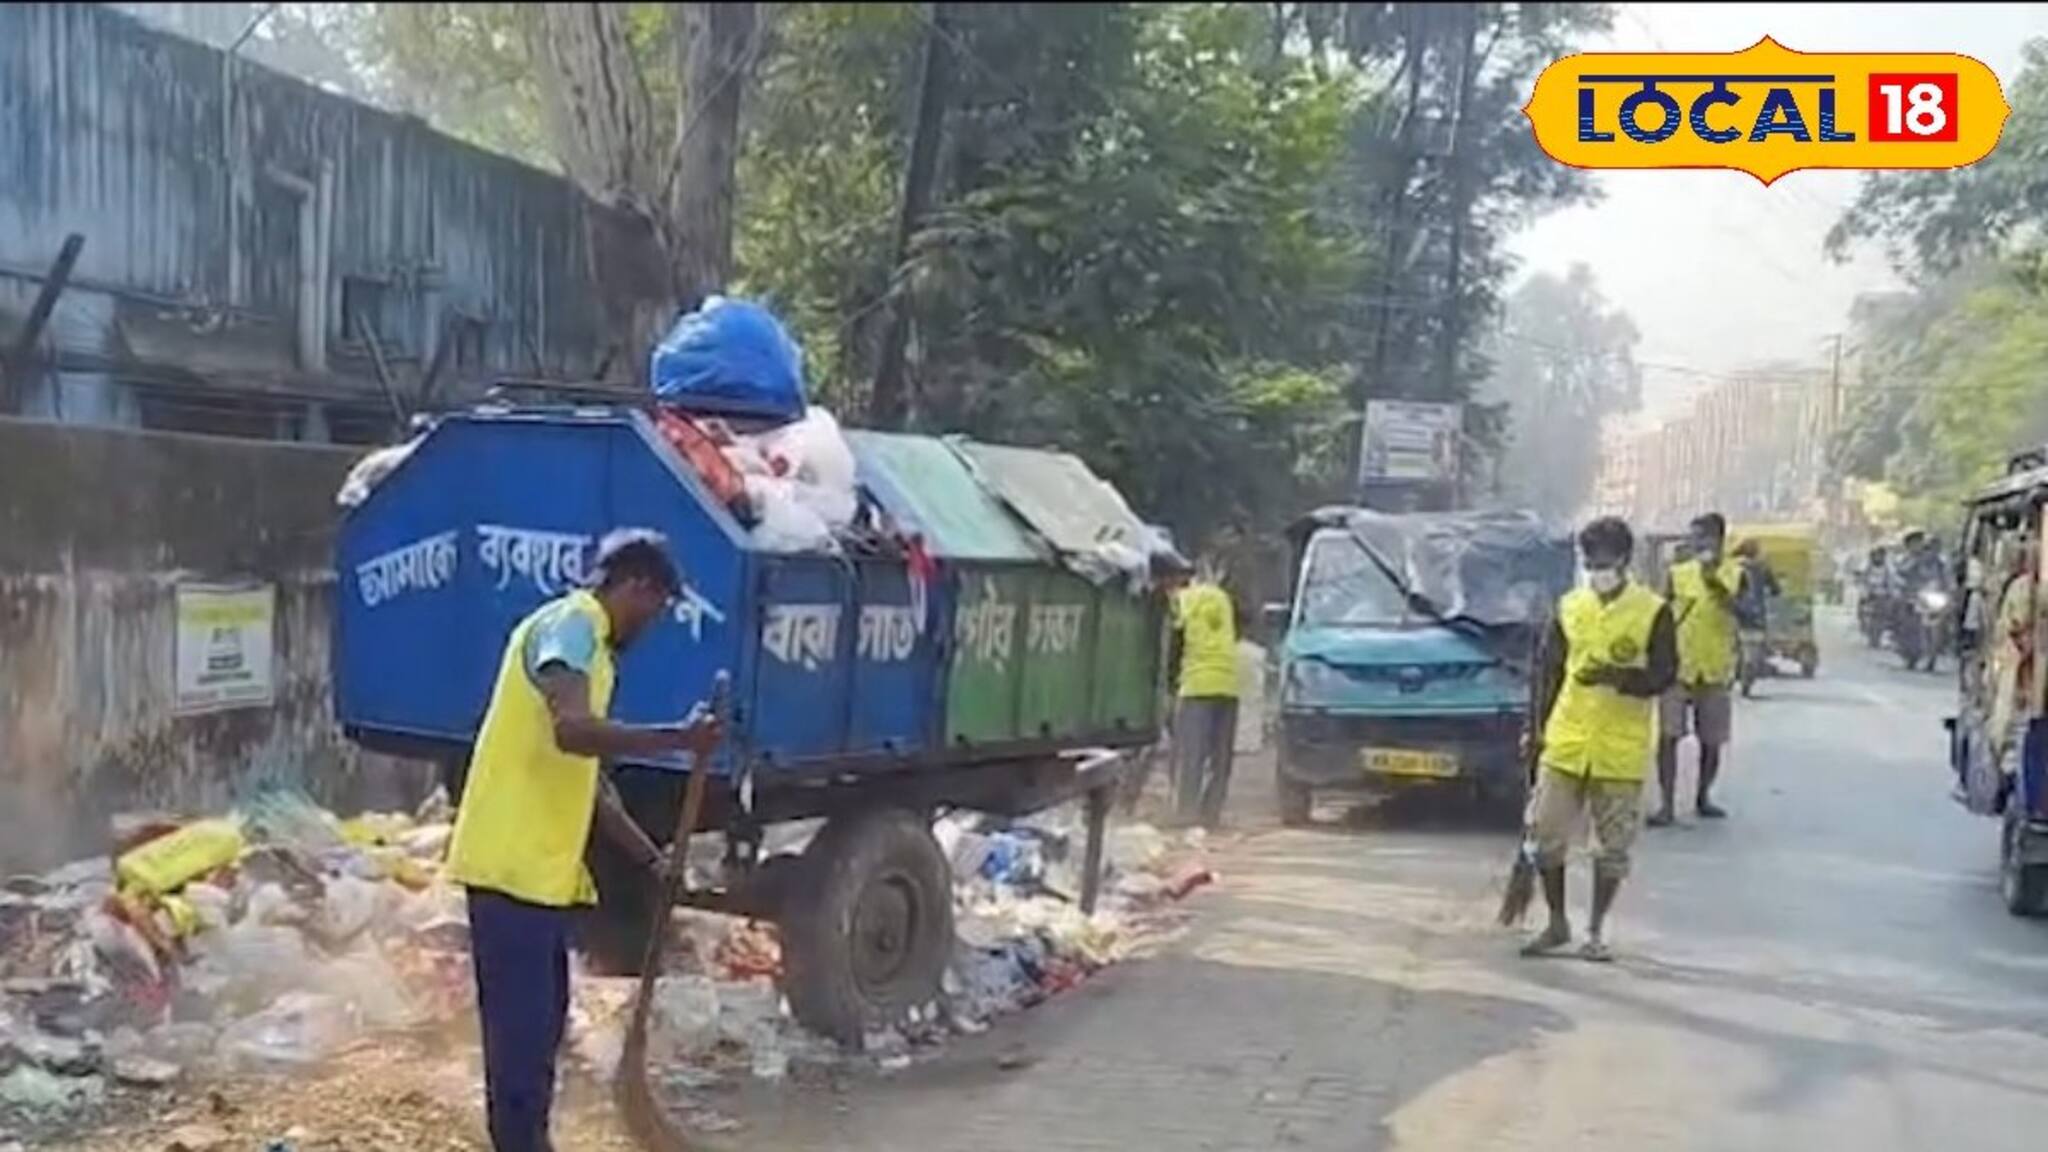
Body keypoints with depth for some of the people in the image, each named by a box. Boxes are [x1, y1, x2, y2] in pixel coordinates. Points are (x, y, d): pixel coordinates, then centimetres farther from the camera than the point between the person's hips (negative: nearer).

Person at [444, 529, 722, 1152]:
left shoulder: (589, 643, 21)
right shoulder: (570, 624, -10)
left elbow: (591, 783, 24)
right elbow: (572, 730, -28)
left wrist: (653, 857, 24)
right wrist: (679, 738, -25)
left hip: (541, 866, 10)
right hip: (512, 863, -10)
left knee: (542, 1018, 17)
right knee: (521, 1025, -5)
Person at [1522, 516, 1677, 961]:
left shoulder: (1653, 612, -3)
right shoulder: (1569, 607, 7)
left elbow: (1664, 674, -7)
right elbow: (1550, 672, 11)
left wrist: (1619, 677, -24)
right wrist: (1540, 728, 8)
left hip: (1621, 753, -3)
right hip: (1565, 745, 3)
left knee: (1613, 846, 5)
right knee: (1547, 835, 3)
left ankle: (1596, 931, 20)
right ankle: (1557, 924, 20)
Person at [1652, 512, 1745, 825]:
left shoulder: (1735, 574, 0)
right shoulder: (1677, 573, 3)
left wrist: (1717, 585, -29)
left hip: (1715, 671, 0)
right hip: (1677, 667, 0)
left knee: (1711, 741, 9)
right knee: (1668, 736, -9)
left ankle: (1703, 797, 28)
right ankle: (1667, 804, -6)